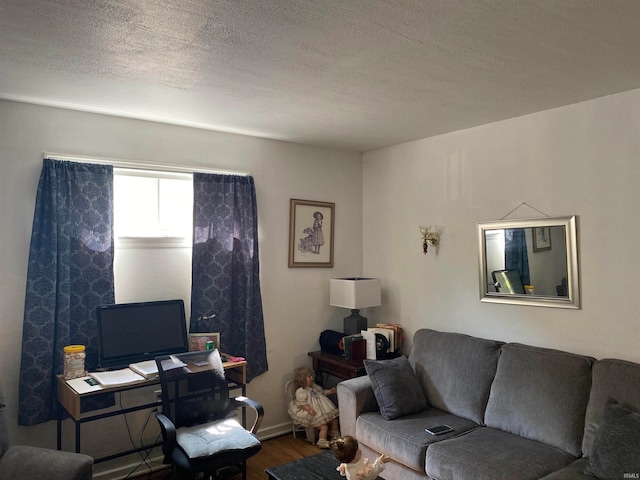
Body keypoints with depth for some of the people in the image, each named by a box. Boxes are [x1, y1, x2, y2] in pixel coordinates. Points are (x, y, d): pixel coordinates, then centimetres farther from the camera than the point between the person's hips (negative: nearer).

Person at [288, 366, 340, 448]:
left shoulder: (314, 386, 10)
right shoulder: (300, 392, -16)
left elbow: (322, 392, 23)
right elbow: (302, 404, -21)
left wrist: (329, 392, 8)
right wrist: (309, 409, -34)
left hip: (323, 411, 9)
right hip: (315, 414, -9)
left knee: (334, 420, 9)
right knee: (324, 426, -20)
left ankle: (335, 436, 29)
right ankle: (322, 442, -8)